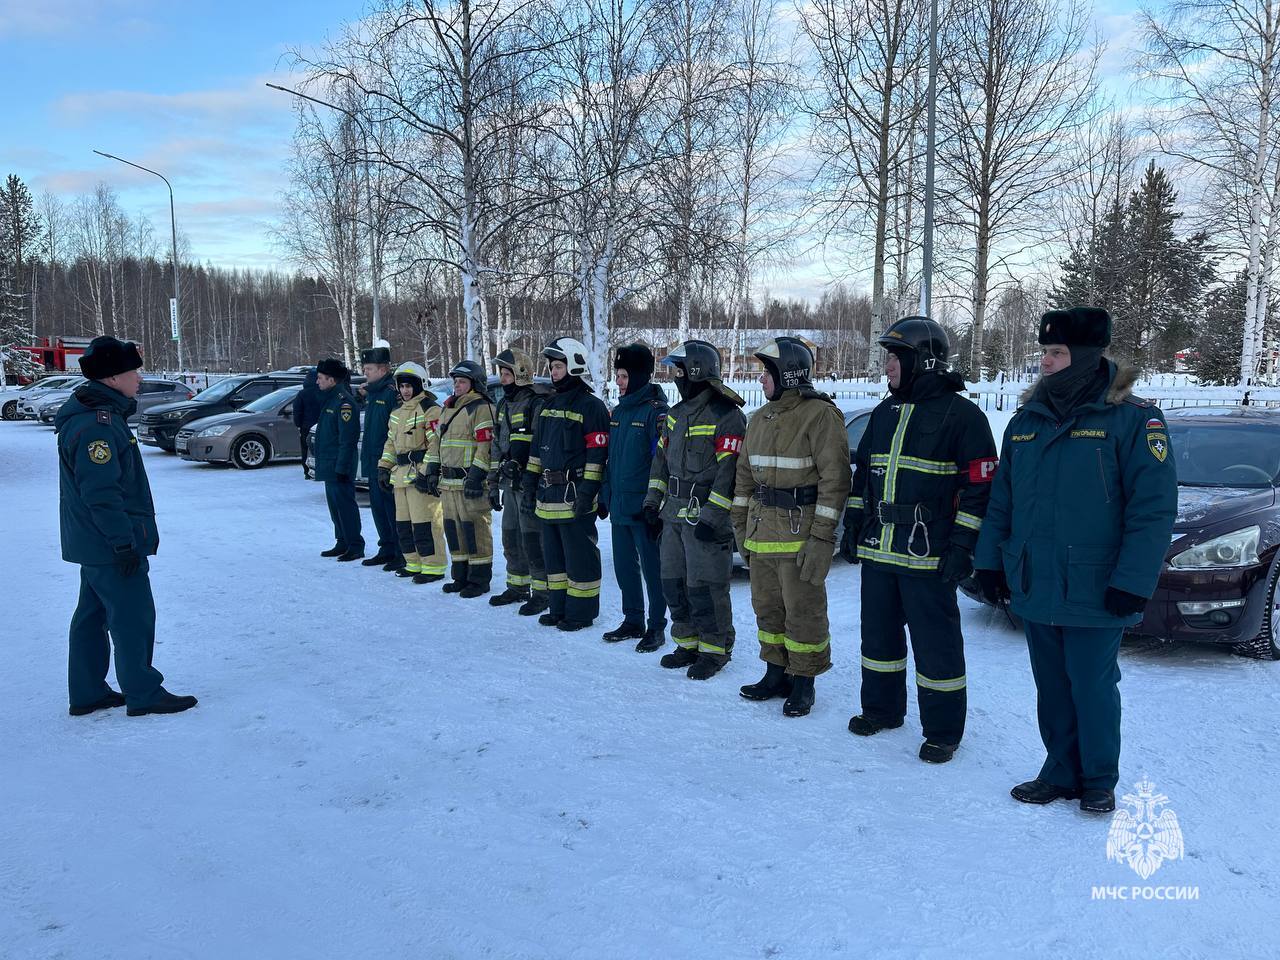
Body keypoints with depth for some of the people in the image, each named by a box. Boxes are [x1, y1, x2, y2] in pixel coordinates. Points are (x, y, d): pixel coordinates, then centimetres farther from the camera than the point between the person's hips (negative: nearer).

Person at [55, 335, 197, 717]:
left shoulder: (99, 414, 12)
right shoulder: (97, 424, -22)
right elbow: (101, 493, -25)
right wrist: (124, 541, -22)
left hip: (93, 543, 11)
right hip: (111, 544, -11)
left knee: (93, 615, 16)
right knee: (133, 617, -2)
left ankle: (87, 693, 26)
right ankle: (143, 695, 7)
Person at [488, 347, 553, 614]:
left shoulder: (537, 402, -13)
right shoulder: (504, 405, 17)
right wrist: (494, 484, 21)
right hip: (510, 483, 9)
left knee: (533, 540, -6)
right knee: (511, 538, 16)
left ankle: (542, 592, 4)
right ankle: (517, 587, 29)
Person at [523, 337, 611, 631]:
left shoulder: (591, 406, -10)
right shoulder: (549, 406, 16)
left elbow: (598, 452, -14)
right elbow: (538, 447, 21)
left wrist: (587, 491, -19)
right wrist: (530, 481, 15)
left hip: (574, 495, -9)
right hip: (549, 494, 9)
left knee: (579, 553, -1)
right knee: (553, 552, 15)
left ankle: (581, 611, 8)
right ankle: (559, 607, 25)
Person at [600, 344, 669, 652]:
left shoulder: (656, 411, -11)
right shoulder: (618, 412, 14)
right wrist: (605, 496, 16)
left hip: (643, 508, -8)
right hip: (619, 507, 8)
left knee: (652, 568, 2)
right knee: (624, 566, 15)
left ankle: (656, 627, 12)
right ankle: (632, 622, 28)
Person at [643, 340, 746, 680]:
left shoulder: (726, 416, -14)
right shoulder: (677, 413, 15)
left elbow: (729, 471, -19)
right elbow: (662, 457, 21)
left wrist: (712, 517, -21)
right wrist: (654, 500, 15)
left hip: (706, 515, -9)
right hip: (674, 514, 9)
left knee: (704, 587, -4)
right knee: (674, 583, 13)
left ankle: (715, 649, 11)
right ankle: (688, 644, 26)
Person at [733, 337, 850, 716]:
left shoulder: (820, 415, -13)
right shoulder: (759, 419, 12)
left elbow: (835, 478, -16)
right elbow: (745, 475, 18)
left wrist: (821, 538, -19)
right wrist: (741, 526, 15)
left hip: (799, 532, -8)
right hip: (761, 530, 8)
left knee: (802, 610, 2)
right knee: (767, 606, 15)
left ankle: (803, 682, 15)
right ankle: (776, 674, 28)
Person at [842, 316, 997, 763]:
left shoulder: (961, 414, -8)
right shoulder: (884, 413, 14)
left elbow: (979, 485, -10)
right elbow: (863, 472, 22)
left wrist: (963, 545, -14)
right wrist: (853, 523, 17)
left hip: (927, 555, -7)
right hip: (877, 550, 7)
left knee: (935, 642, 1)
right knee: (878, 633, 17)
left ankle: (943, 730, 14)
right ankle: (881, 708, 34)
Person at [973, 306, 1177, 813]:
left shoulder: (1132, 418, -10)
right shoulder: (1027, 420, 8)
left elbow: (1154, 508, -13)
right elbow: (1001, 500, 13)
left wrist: (1132, 582, -17)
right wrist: (990, 562, 9)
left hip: (1094, 594, -5)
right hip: (1033, 590, 5)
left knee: (1092, 689, 7)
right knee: (1052, 690, 15)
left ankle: (1099, 780, 26)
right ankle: (1061, 773, 30)